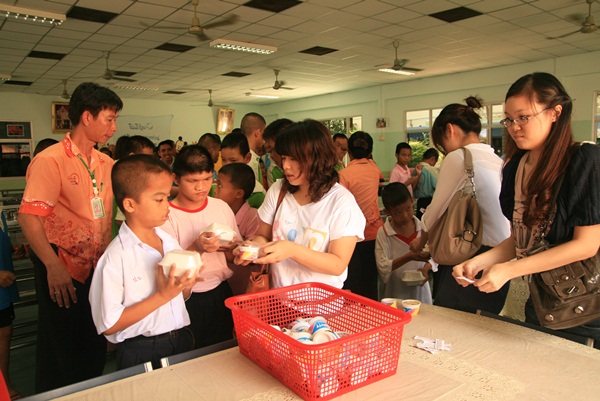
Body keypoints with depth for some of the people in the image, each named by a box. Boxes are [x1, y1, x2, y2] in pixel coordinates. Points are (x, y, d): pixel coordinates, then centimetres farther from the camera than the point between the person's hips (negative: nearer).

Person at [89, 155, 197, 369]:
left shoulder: (170, 242, 1)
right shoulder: (116, 257, -18)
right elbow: (109, 325, -17)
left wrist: (186, 284, -9)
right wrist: (162, 296, -20)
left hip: (181, 341, 6)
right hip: (141, 353, -5)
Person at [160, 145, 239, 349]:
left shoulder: (222, 207, 1)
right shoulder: (167, 215, -12)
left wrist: (226, 247, -13)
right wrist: (196, 247, -32)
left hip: (220, 294, 4)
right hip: (185, 300, -4)